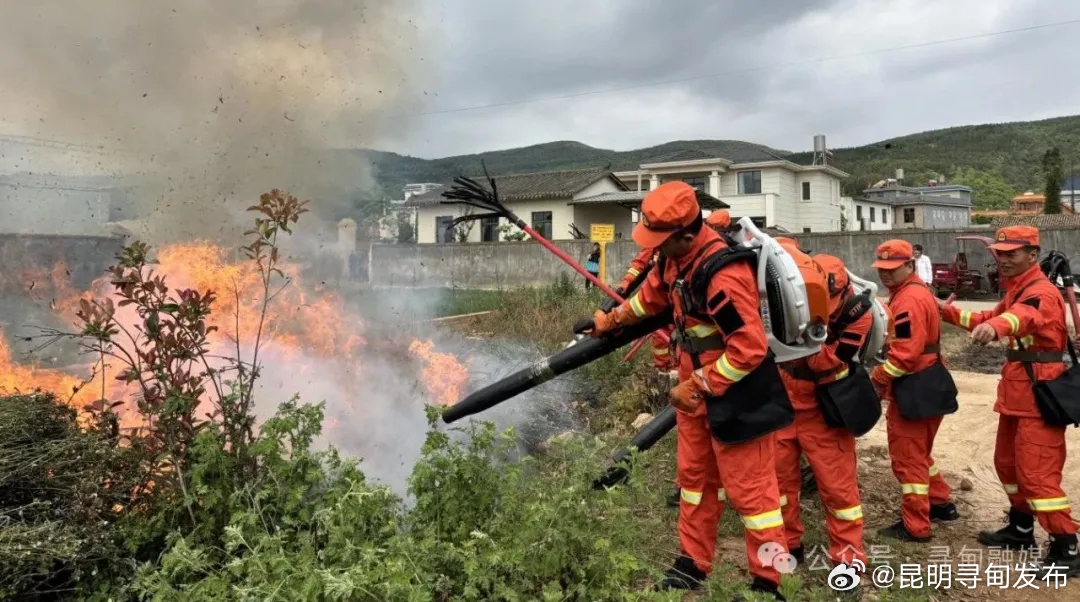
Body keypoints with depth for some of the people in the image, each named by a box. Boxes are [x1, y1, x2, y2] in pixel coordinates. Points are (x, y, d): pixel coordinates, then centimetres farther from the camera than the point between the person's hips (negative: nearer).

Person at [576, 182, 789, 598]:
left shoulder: (724, 275, -32)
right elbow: (653, 294, 18)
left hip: (735, 394, -9)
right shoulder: (675, 257, -3)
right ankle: (693, 564, 35)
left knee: (748, 487, 2)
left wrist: (696, 387, -24)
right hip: (696, 385, 9)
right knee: (695, 474, 19)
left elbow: (749, 350, -31)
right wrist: (608, 320, 23)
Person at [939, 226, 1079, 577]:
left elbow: (1023, 316, -41)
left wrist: (994, 327, -62)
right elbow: (993, 317, 29)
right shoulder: (1016, 290, 16)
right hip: (1017, 392, 10)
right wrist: (948, 312, 18)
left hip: (1039, 394, -10)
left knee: (1036, 472, -9)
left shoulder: (1041, 292, -17)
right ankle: (1021, 529, 34)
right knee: (1007, 462, 19)